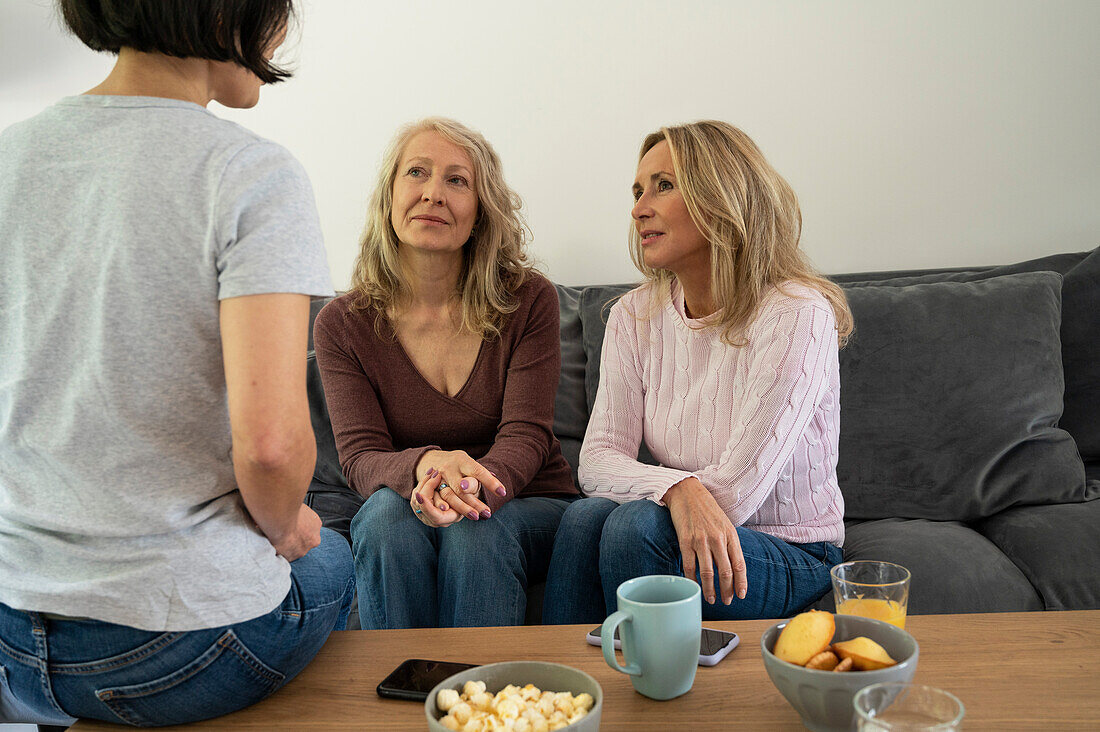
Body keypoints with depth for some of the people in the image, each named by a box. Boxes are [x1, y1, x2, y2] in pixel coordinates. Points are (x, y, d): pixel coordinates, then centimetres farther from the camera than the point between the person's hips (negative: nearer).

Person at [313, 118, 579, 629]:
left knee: (475, 532, -33)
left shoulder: (529, 301, -5)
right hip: (395, 524, 1)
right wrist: (425, 465, -36)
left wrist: (472, 488, -37)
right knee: (389, 512, -32)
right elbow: (359, 457, -11)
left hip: (528, 506, -1)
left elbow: (525, 435, -13)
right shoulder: (341, 325, -3)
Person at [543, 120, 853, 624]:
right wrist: (678, 488, -29)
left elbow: (733, 491, -21)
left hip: (790, 558, -4)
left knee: (637, 524, -30)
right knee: (587, 515, -26)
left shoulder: (796, 315, -18)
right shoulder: (634, 316, 0)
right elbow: (597, 460, -9)